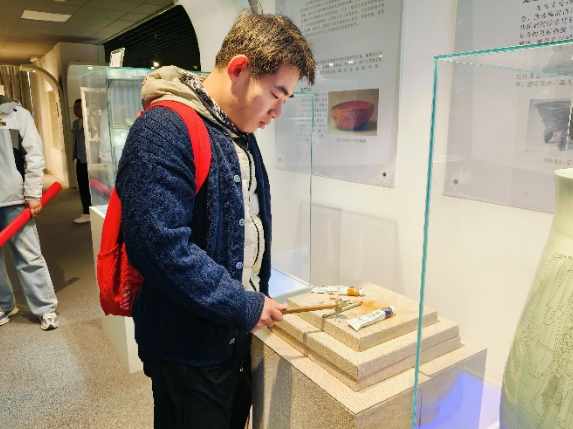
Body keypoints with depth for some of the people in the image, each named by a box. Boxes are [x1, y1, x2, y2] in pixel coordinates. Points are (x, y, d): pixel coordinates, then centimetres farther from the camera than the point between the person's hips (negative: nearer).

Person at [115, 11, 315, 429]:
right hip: (189, 348, -8)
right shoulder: (165, 130, -23)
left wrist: (259, 298, 9)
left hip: (238, 330, 8)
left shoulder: (240, 132, 6)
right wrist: (245, 307, -21)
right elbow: (160, 246, -30)